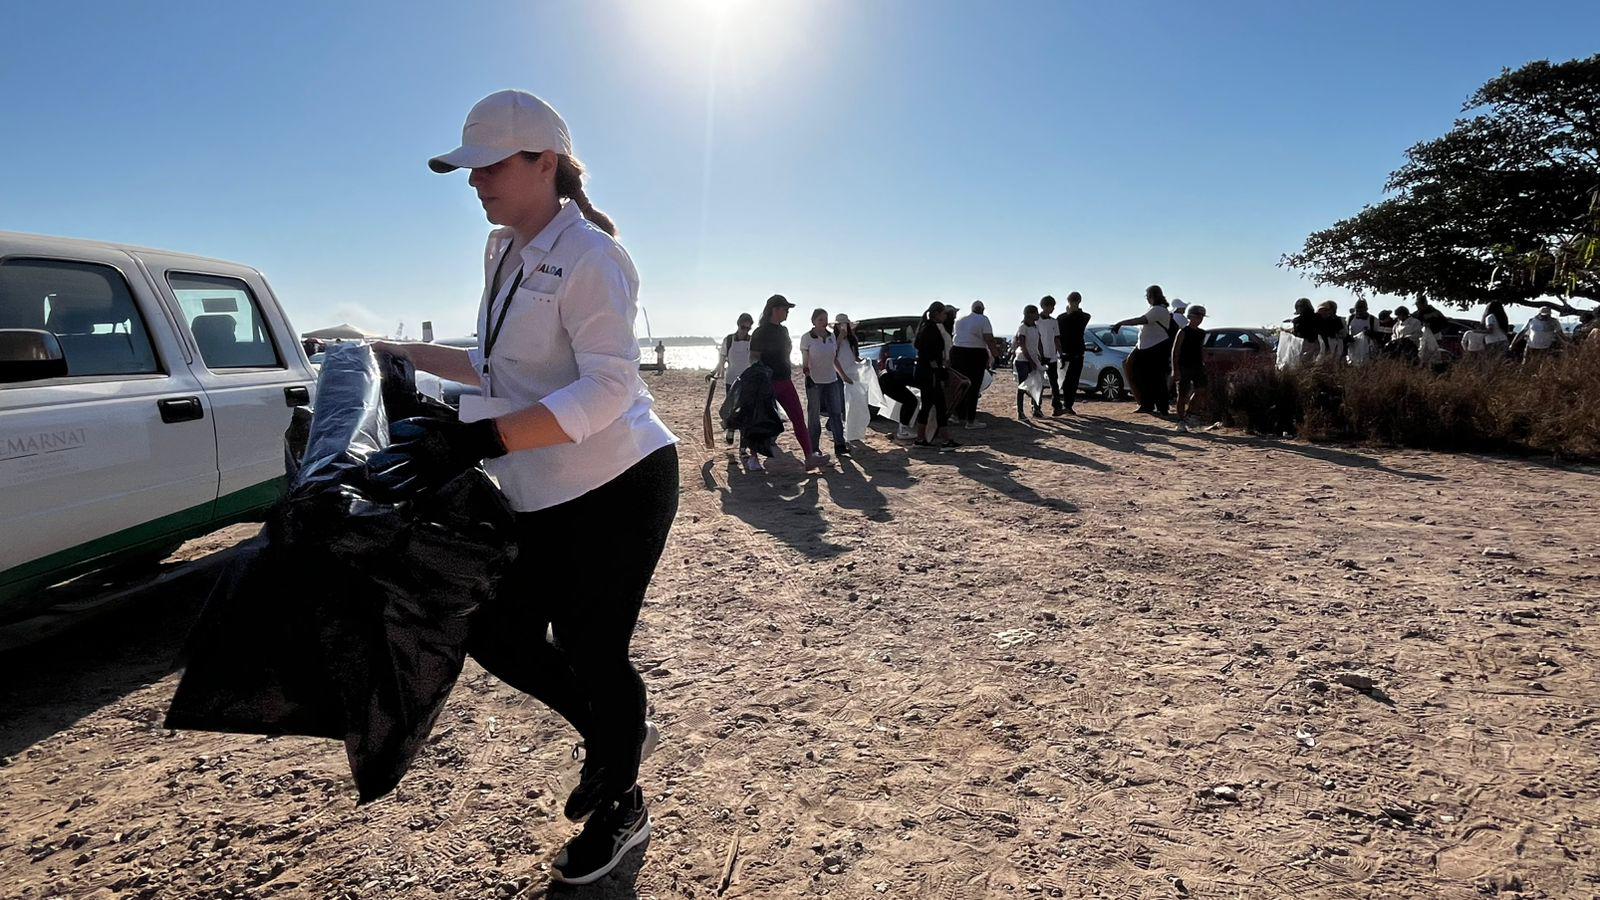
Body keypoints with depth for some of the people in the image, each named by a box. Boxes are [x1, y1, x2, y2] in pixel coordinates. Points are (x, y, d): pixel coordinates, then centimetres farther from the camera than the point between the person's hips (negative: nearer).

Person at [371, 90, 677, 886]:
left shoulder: (587, 255, -17)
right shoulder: (503, 250, 10)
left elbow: (608, 388, -27)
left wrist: (476, 440, -34)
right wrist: (407, 357, 19)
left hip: (617, 488, -9)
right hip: (541, 496, 9)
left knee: (590, 651, 3)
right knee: (496, 633, 14)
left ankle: (620, 808, 32)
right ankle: (612, 736, 39)